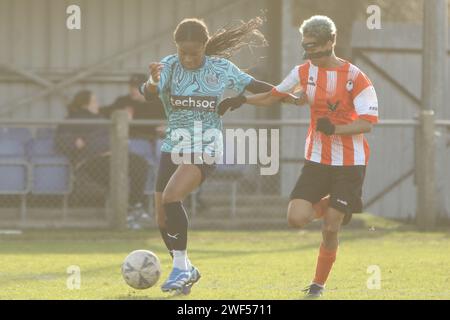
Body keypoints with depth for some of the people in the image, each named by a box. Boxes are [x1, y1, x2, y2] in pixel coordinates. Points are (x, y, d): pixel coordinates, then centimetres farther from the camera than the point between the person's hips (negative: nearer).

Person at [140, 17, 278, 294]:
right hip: (174, 147, 4)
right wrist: (153, 82, -42)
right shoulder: (169, 66, -5)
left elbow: (253, 86, 7)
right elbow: (147, 94, -20)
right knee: (163, 217, 4)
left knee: (171, 197, -25)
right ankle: (186, 271, 25)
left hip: (205, 148, -4)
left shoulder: (221, 68, -5)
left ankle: (181, 267, -16)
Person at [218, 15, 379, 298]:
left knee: (330, 229, -4)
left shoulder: (355, 77, -13)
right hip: (317, 159, 4)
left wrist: (334, 128, -29)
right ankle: (330, 206, 20)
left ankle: (319, 283, 18)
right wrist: (242, 100, -2)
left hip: (350, 163, -4)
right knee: (297, 218, -14)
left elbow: (368, 123, -15)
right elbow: (274, 96, 14)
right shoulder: (304, 72, 1)